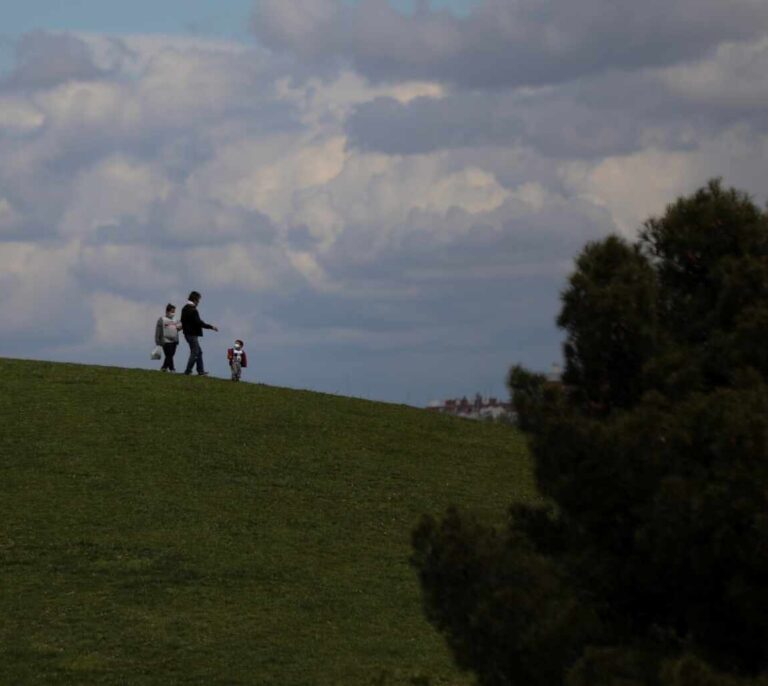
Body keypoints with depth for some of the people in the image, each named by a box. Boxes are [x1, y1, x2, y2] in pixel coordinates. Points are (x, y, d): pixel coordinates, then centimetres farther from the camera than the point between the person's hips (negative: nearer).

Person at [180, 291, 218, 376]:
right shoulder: (193, 310, -19)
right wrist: (211, 327, -14)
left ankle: (201, 371, 16)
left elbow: (182, 321, 18)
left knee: (199, 352, 15)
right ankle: (187, 371, -1)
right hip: (193, 334, -10)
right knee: (195, 353, -3)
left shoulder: (185, 308, 10)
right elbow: (198, 322, -20)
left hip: (187, 333, 10)